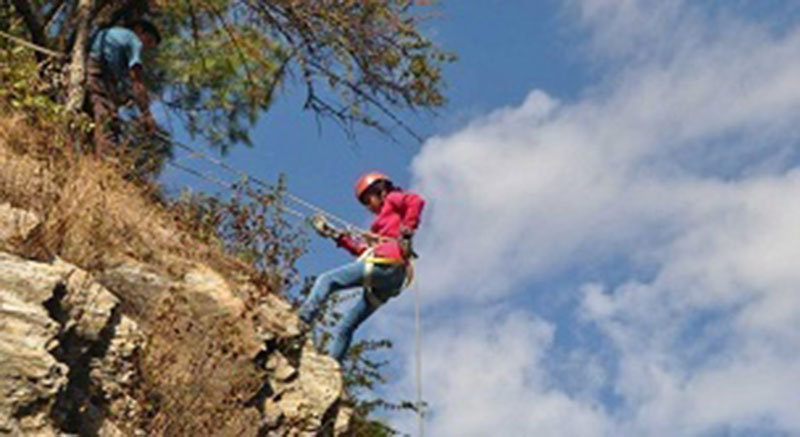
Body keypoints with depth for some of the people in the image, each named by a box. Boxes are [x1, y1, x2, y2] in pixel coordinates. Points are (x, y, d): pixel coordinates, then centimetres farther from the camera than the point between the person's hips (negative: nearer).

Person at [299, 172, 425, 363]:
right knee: (346, 328, 8)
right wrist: (334, 234, 27)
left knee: (326, 280, -15)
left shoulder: (393, 200, 15)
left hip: (386, 265, -9)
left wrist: (406, 232, -15)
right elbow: (363, 249, 27)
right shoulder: (386, 219, 37)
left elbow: (417, 201, -9)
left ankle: (302, 320, -30)